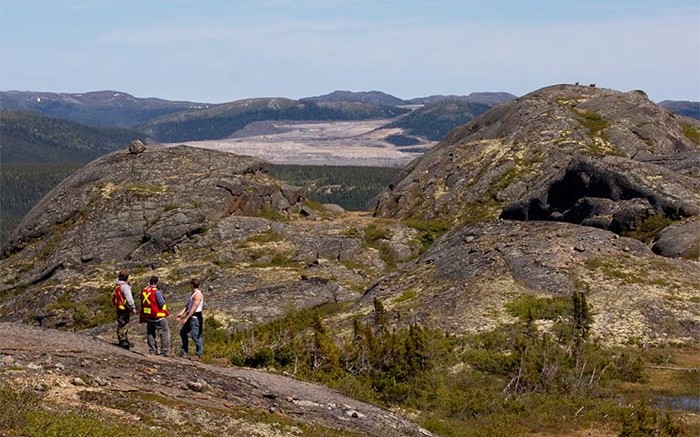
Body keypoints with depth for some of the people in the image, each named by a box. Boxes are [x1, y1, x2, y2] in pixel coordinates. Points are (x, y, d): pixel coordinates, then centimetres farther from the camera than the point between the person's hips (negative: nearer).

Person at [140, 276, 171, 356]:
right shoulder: (156, 292, -19)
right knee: (165, 332, 1)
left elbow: (143, 302, 12)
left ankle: (152, 350, 17)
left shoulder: (143, 291, 3)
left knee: (150, 333, 16)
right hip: (158, 316, -7)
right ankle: (165, 351, -3)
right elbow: (161, 303, -15)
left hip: (147, 315, 7)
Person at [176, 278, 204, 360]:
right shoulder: (193, 293, 14)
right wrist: (182, 313, 1)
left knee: (195, 336, -7)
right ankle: (184, 351, 23)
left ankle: (198, 355, 0)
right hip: (191, 317, 11)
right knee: (183, 332, 16)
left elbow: (193, 308, -22)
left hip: (196, 317, -11)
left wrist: (186, 318, -21)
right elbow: (188, 305, 14)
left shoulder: (198, 294, -18)